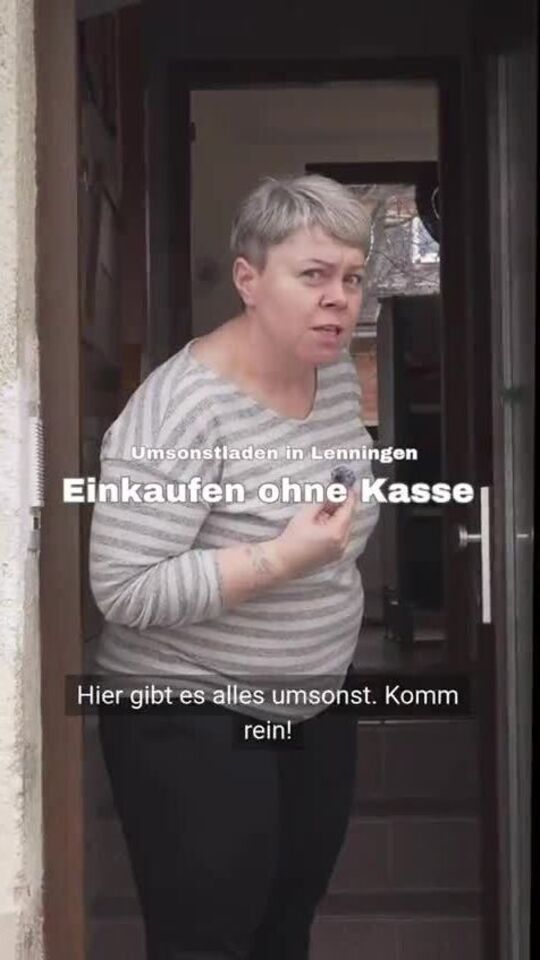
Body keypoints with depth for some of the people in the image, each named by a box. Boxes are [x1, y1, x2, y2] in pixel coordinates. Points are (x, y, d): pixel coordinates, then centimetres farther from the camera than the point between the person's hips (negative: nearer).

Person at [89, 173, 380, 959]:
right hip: (194, 721, -7)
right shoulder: (179, 410, -25)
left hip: (318, 702, 8)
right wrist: (279, 560, -32)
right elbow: (123, 590, -27)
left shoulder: (338, 370, -1)